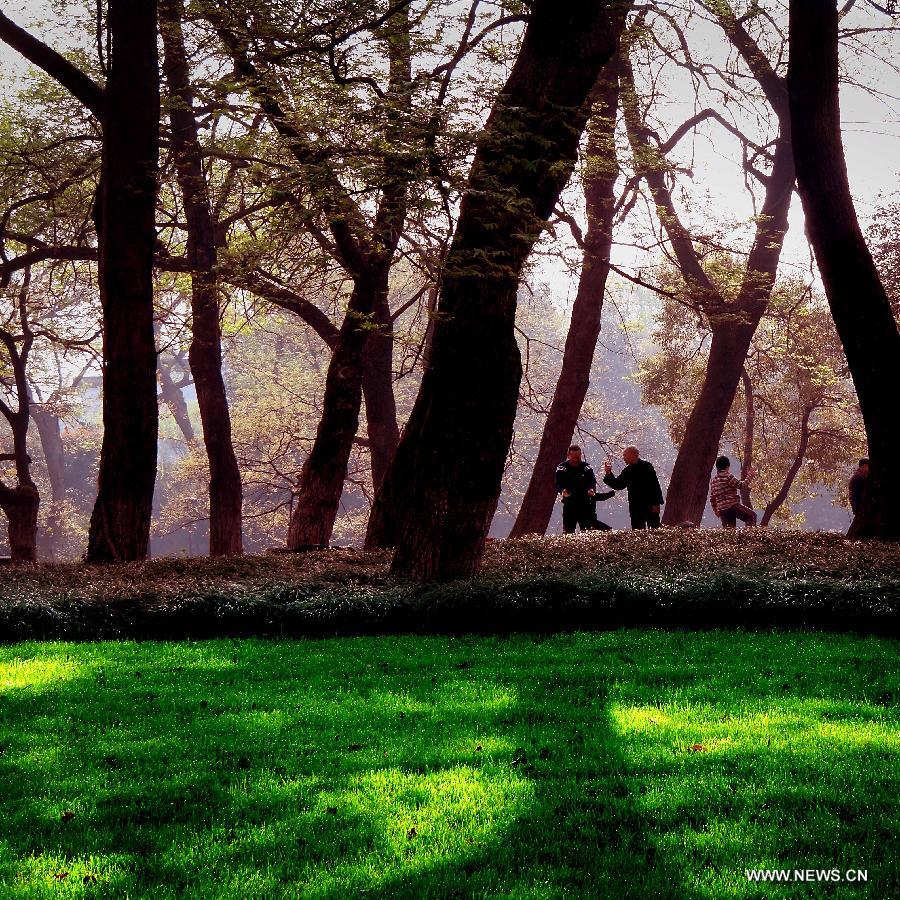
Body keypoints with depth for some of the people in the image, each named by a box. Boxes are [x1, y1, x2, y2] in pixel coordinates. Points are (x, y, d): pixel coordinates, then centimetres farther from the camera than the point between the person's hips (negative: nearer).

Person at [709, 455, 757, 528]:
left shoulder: (713, 481, 16)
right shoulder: (728, 477, -7)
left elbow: (712, 499, 20)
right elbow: (741, 485, -4)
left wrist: (716, 510, 31)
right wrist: (750, 476, 8)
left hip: (721, 509, 8)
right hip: (732, 505, -7)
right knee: (751, 516, -1)